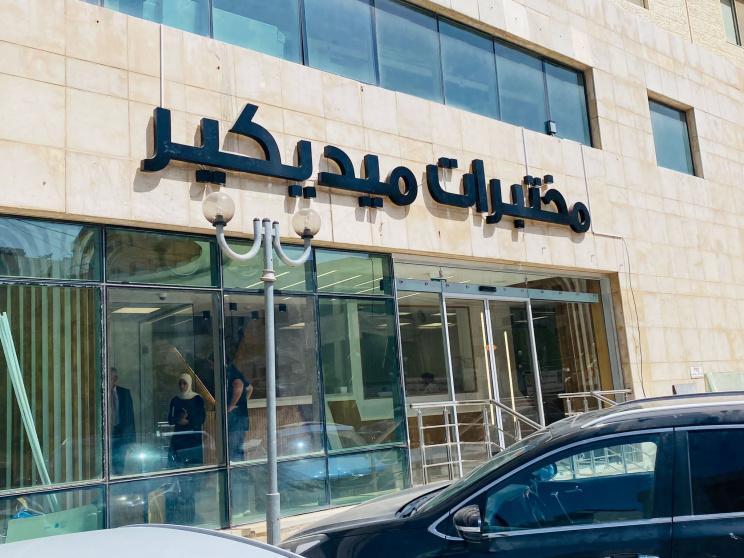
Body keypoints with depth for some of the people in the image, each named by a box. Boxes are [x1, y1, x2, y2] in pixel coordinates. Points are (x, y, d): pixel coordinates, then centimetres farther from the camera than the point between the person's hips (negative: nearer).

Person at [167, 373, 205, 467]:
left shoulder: (197, 399, 0)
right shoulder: (174, 400, 9)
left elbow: (201, 419, -3)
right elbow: (170, 419, 7)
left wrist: (187, 421, -17)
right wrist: (178, 420, -13)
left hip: (194, 436, -3)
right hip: (178, 436, 3)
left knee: (195, 462, -8)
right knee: (178, 463, -4)